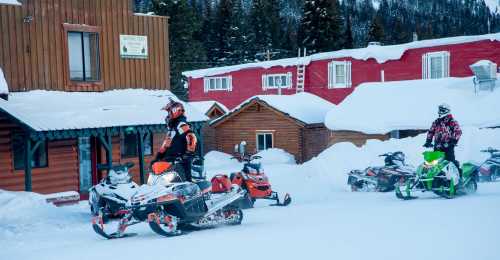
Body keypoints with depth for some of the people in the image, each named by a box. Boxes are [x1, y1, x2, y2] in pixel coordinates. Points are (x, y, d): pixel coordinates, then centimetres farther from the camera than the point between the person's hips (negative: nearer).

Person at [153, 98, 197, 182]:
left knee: (186, 180, -17)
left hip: (181, 159, -10)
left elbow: (192, 138, -23)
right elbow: (166, 143, 29)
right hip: (170, 160, 10)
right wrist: (159, 155, 25)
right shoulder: (171, 126, 23)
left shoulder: (182, 125, -10)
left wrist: (189, 152, -27)